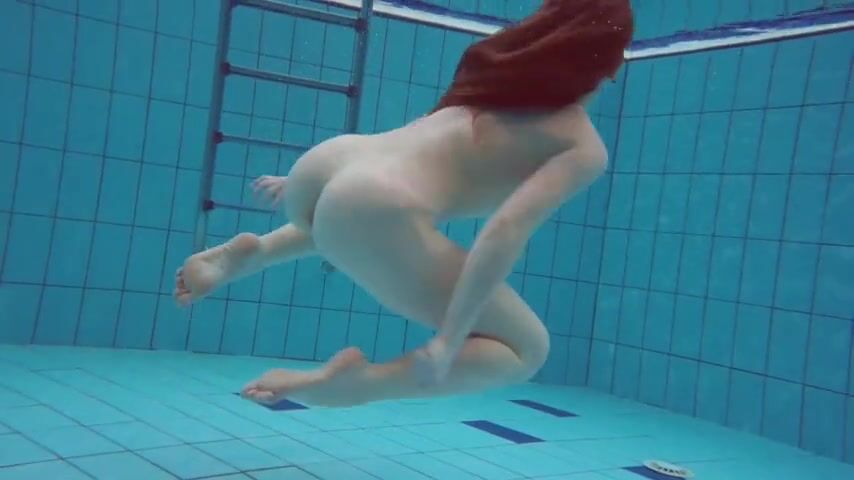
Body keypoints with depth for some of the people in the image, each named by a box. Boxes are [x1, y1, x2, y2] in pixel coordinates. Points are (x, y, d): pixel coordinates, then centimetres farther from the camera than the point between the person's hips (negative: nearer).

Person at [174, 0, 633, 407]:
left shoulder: (504, 76, 24)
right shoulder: (585, 148, 4)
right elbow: (506, 232, -13)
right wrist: (450, 339, -11)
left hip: (325, 162, 8)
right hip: (372, 210, -8)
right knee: (527, 349, 8)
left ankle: (253, 254, 21)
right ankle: (344, 383, -7)